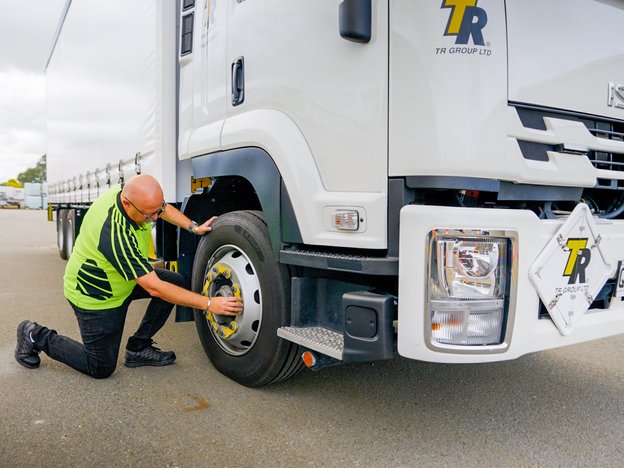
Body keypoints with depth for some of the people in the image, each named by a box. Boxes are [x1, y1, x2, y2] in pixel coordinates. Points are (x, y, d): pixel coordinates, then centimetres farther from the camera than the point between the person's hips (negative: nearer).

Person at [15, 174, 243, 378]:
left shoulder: (132, 193, -16)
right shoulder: (116, 234, -40)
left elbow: (164, 208, 8)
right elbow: (154, 288, -37)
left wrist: (194, 227, -7)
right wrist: (209, 304, -36)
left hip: (122, 279, 8)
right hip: (94, 297, -8)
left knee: (175, 281, -5)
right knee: (101, 368, 3)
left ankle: (138, 347, 6)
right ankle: (36, 337, 21)